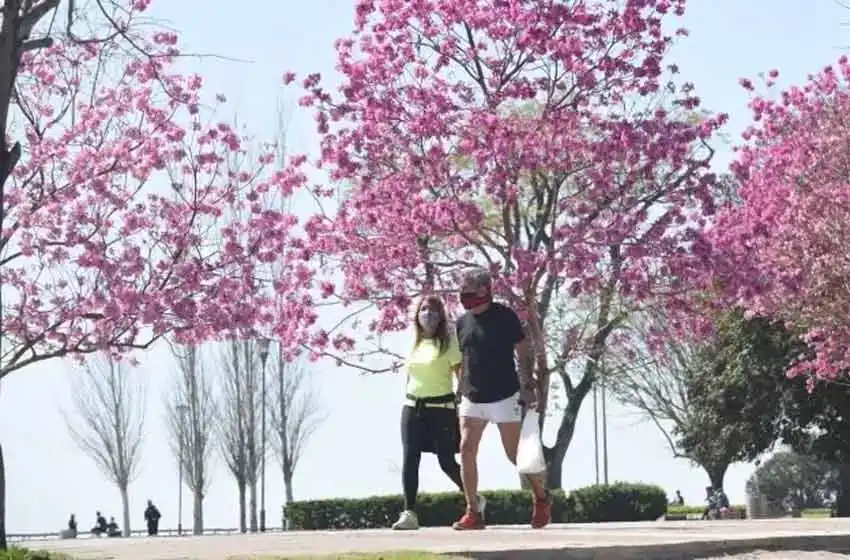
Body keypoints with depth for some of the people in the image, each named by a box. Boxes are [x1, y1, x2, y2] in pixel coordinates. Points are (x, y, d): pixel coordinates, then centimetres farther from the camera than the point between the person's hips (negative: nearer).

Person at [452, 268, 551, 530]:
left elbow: (523, 352, -4)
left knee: (515, 454, 1)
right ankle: (472, 513, -3)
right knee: (466, 450, -7)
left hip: (504, 397, -5)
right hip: (471, 400, 5)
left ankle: (541, 498, 24)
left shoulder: (504, 316, -7)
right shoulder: (463, 322, 8)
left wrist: (528, 385, -11)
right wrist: (461, 392, 15)